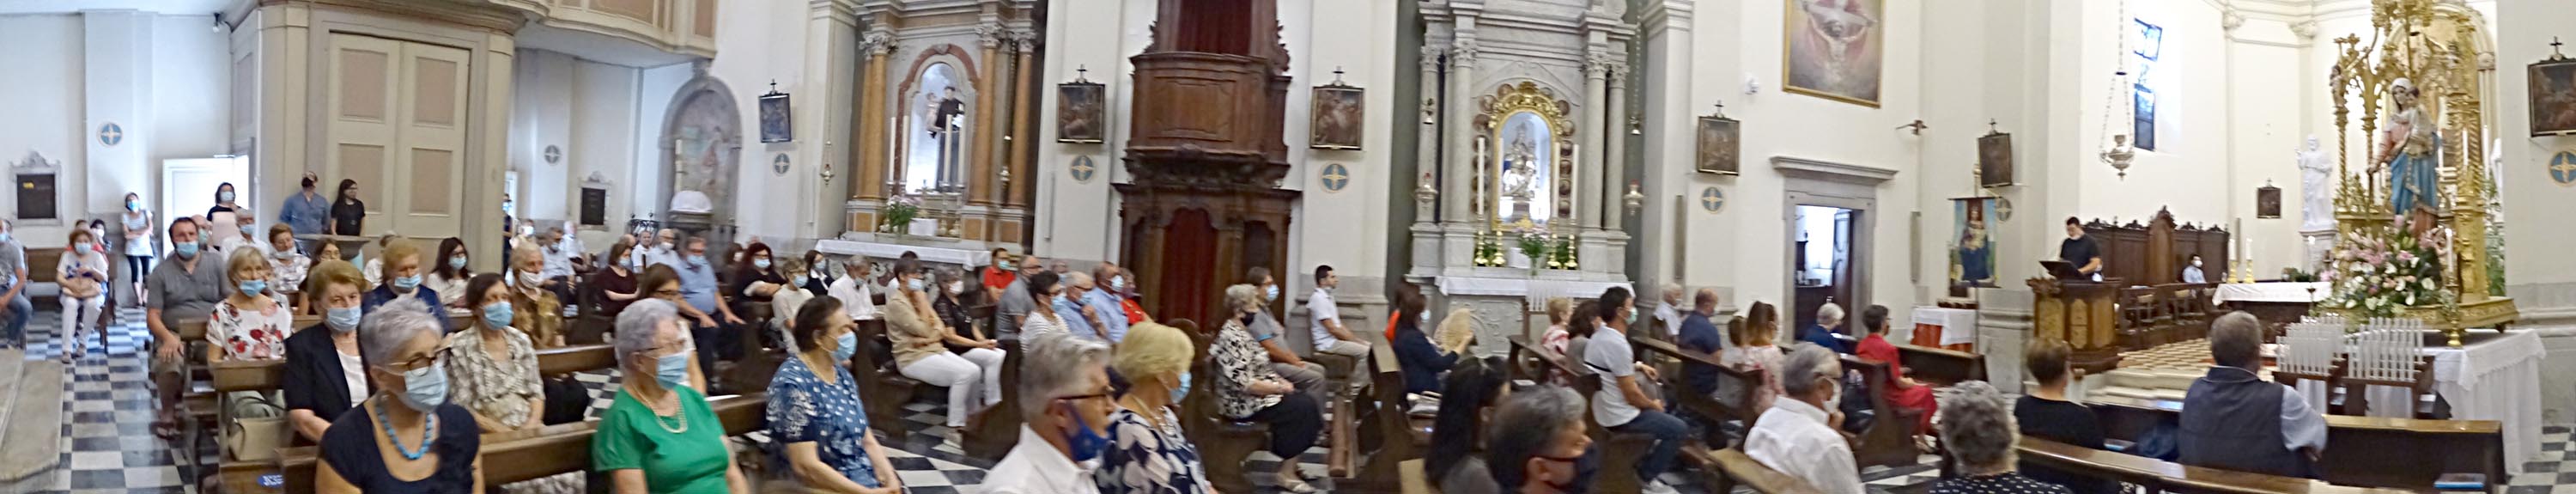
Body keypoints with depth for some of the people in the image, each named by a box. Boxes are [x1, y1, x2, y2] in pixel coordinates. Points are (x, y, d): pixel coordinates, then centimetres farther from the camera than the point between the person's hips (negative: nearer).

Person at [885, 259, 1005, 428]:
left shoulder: (916, 298, 15)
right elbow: (924, 331, -16)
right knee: (964, 373, -26)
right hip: (914, 358, -8)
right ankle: (955, 427, -19)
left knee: (974, 370, -14)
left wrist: (928, 339, -11)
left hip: (935, 350, 8)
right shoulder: (896, 303, -11)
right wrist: (922, 302, -11)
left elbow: (941, 330, 10)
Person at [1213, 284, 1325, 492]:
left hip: (1253, 398, 10)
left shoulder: (1240, 332, 12)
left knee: (1307, 401, 0)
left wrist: (1280, 382, 4)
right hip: (1244, 405, -10)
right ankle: (1286, 474, -9)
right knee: (1303, 408, -14)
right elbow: (1245, 384, -26)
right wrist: (1280, 388, -15)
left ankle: (1291, 464, 3)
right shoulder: (1232, 338, -21)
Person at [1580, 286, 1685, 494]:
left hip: (1603, 411, 10)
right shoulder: (1618, 344, -26)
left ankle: (1644, 464, 34)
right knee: (1679, 429, -1)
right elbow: (1632, 395, -22)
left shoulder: (1600, 336, 4)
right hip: (1620, 418, -10)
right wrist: (1654, 405, -4)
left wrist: (1637, 366, 14)